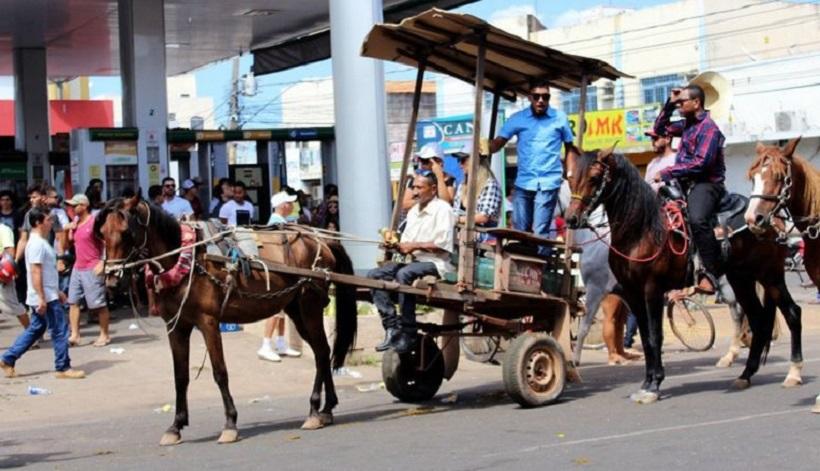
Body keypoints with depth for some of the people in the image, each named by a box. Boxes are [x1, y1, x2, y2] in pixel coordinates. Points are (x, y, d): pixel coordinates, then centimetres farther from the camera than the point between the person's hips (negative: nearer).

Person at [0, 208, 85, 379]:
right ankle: (63, 368, 4)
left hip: (48, 296, 10)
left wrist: (57, 291, 25)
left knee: (35, 329, 15)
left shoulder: (41, 242, 15)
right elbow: (35, 272, -22)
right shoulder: (37, 244, -17)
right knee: (59, 331, -3)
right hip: (46, 298, -10)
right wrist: (41, 298, -25)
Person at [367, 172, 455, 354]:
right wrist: (397, 245, -4)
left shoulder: (442, 209, -5)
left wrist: (415, 245, -14)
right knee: (374, 275, -10)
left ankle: (408, 333, -28)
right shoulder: (413, 211, 20)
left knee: (403, 274, -35)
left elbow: (443, 245, -14)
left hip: (435, 263, -8)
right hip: (413, 261, 8)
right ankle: (392, 328, -17)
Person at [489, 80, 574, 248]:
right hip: (523, 182, 3)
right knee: (520, 231, 8)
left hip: (548, 183, -2)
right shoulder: (518, 118, 4)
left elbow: (569, 148, 11)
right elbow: (498, 142, -3)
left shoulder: (560, 118, 3)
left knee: (540, 231, -8)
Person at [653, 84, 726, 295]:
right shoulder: (686, 125, 16)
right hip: (684, 182, 10)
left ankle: (711, 274, -35)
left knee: (697, 219, -36)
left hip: (706, 184, -10)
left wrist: (667, 173, -18)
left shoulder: (708, 128, -11)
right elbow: (660, 128, 29)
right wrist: (669, 104, 14)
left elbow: (700, 163, -20)